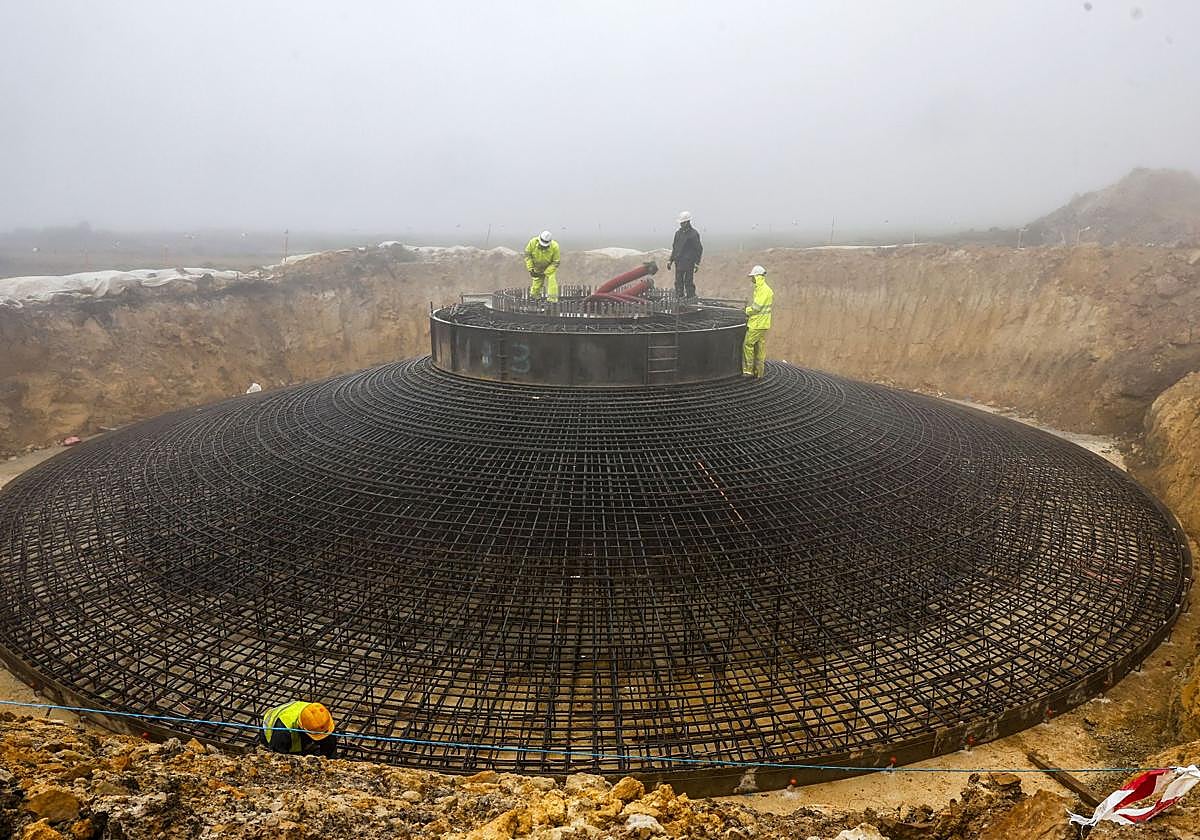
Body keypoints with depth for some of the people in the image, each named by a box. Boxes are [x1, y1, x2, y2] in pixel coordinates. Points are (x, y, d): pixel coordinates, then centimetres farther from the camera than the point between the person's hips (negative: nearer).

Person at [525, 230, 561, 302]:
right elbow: (527, 254, -13)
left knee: (552, 279, -22)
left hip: (550, 268, -2)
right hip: (536, 268, 2)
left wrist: (545, 273, -25)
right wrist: (530, 269, -18)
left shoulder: (555, 247, -31)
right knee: (536, 285, 9)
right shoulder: (533, 242, -27)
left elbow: (556, 262, -22)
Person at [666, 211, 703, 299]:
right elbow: (674, 247, 21)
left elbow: (699, 249, -5)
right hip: (678, 262, 6)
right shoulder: (678, 233, 13)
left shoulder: (694, 233, -6)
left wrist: (697, 263, -9)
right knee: (678, 282, 7)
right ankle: (679, 297, 13)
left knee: (689, 283, -3)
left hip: (689, 263, -6)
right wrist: (670, 260, 16)